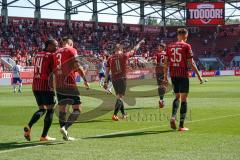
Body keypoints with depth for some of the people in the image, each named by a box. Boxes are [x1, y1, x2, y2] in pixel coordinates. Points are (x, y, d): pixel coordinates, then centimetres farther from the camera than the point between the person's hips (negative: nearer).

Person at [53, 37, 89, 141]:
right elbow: (77, 66, -12)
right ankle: (65, 127, -21)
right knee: (77, 109, -2)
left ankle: (65, 135, 12)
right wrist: (85, 80, -9)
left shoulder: (56, 53, 18)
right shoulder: (71, 51, 0)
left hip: (58, 85, 6)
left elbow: (53, 72, 19)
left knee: (62, 109, 12)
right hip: (69, 83, -6)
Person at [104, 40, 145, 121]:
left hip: (114, 79, 4)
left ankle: (123, 114, 31)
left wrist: (106, 82, 9)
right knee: (120, 97, -6)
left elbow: (107, 71, 4)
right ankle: (115, 115, -20)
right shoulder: (124, 56, -2)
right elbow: (134, 50, 12)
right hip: (122, 78, -4)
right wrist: (140, 43, 29)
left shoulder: (110, 58, 3)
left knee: (119, 96, 18)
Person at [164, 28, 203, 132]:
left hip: (173, 75, 4)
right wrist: (199, 75, 0)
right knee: (184, 99, 1)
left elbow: (166, 62, 8)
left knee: (177, 97, 19)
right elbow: (191, 63, -7)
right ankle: (181, 126, 0)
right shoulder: (186, 46, -5)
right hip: (183, 75, -4)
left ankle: (173, 117, -4)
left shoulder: (170, 46, 8)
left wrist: (165, 76, 15)